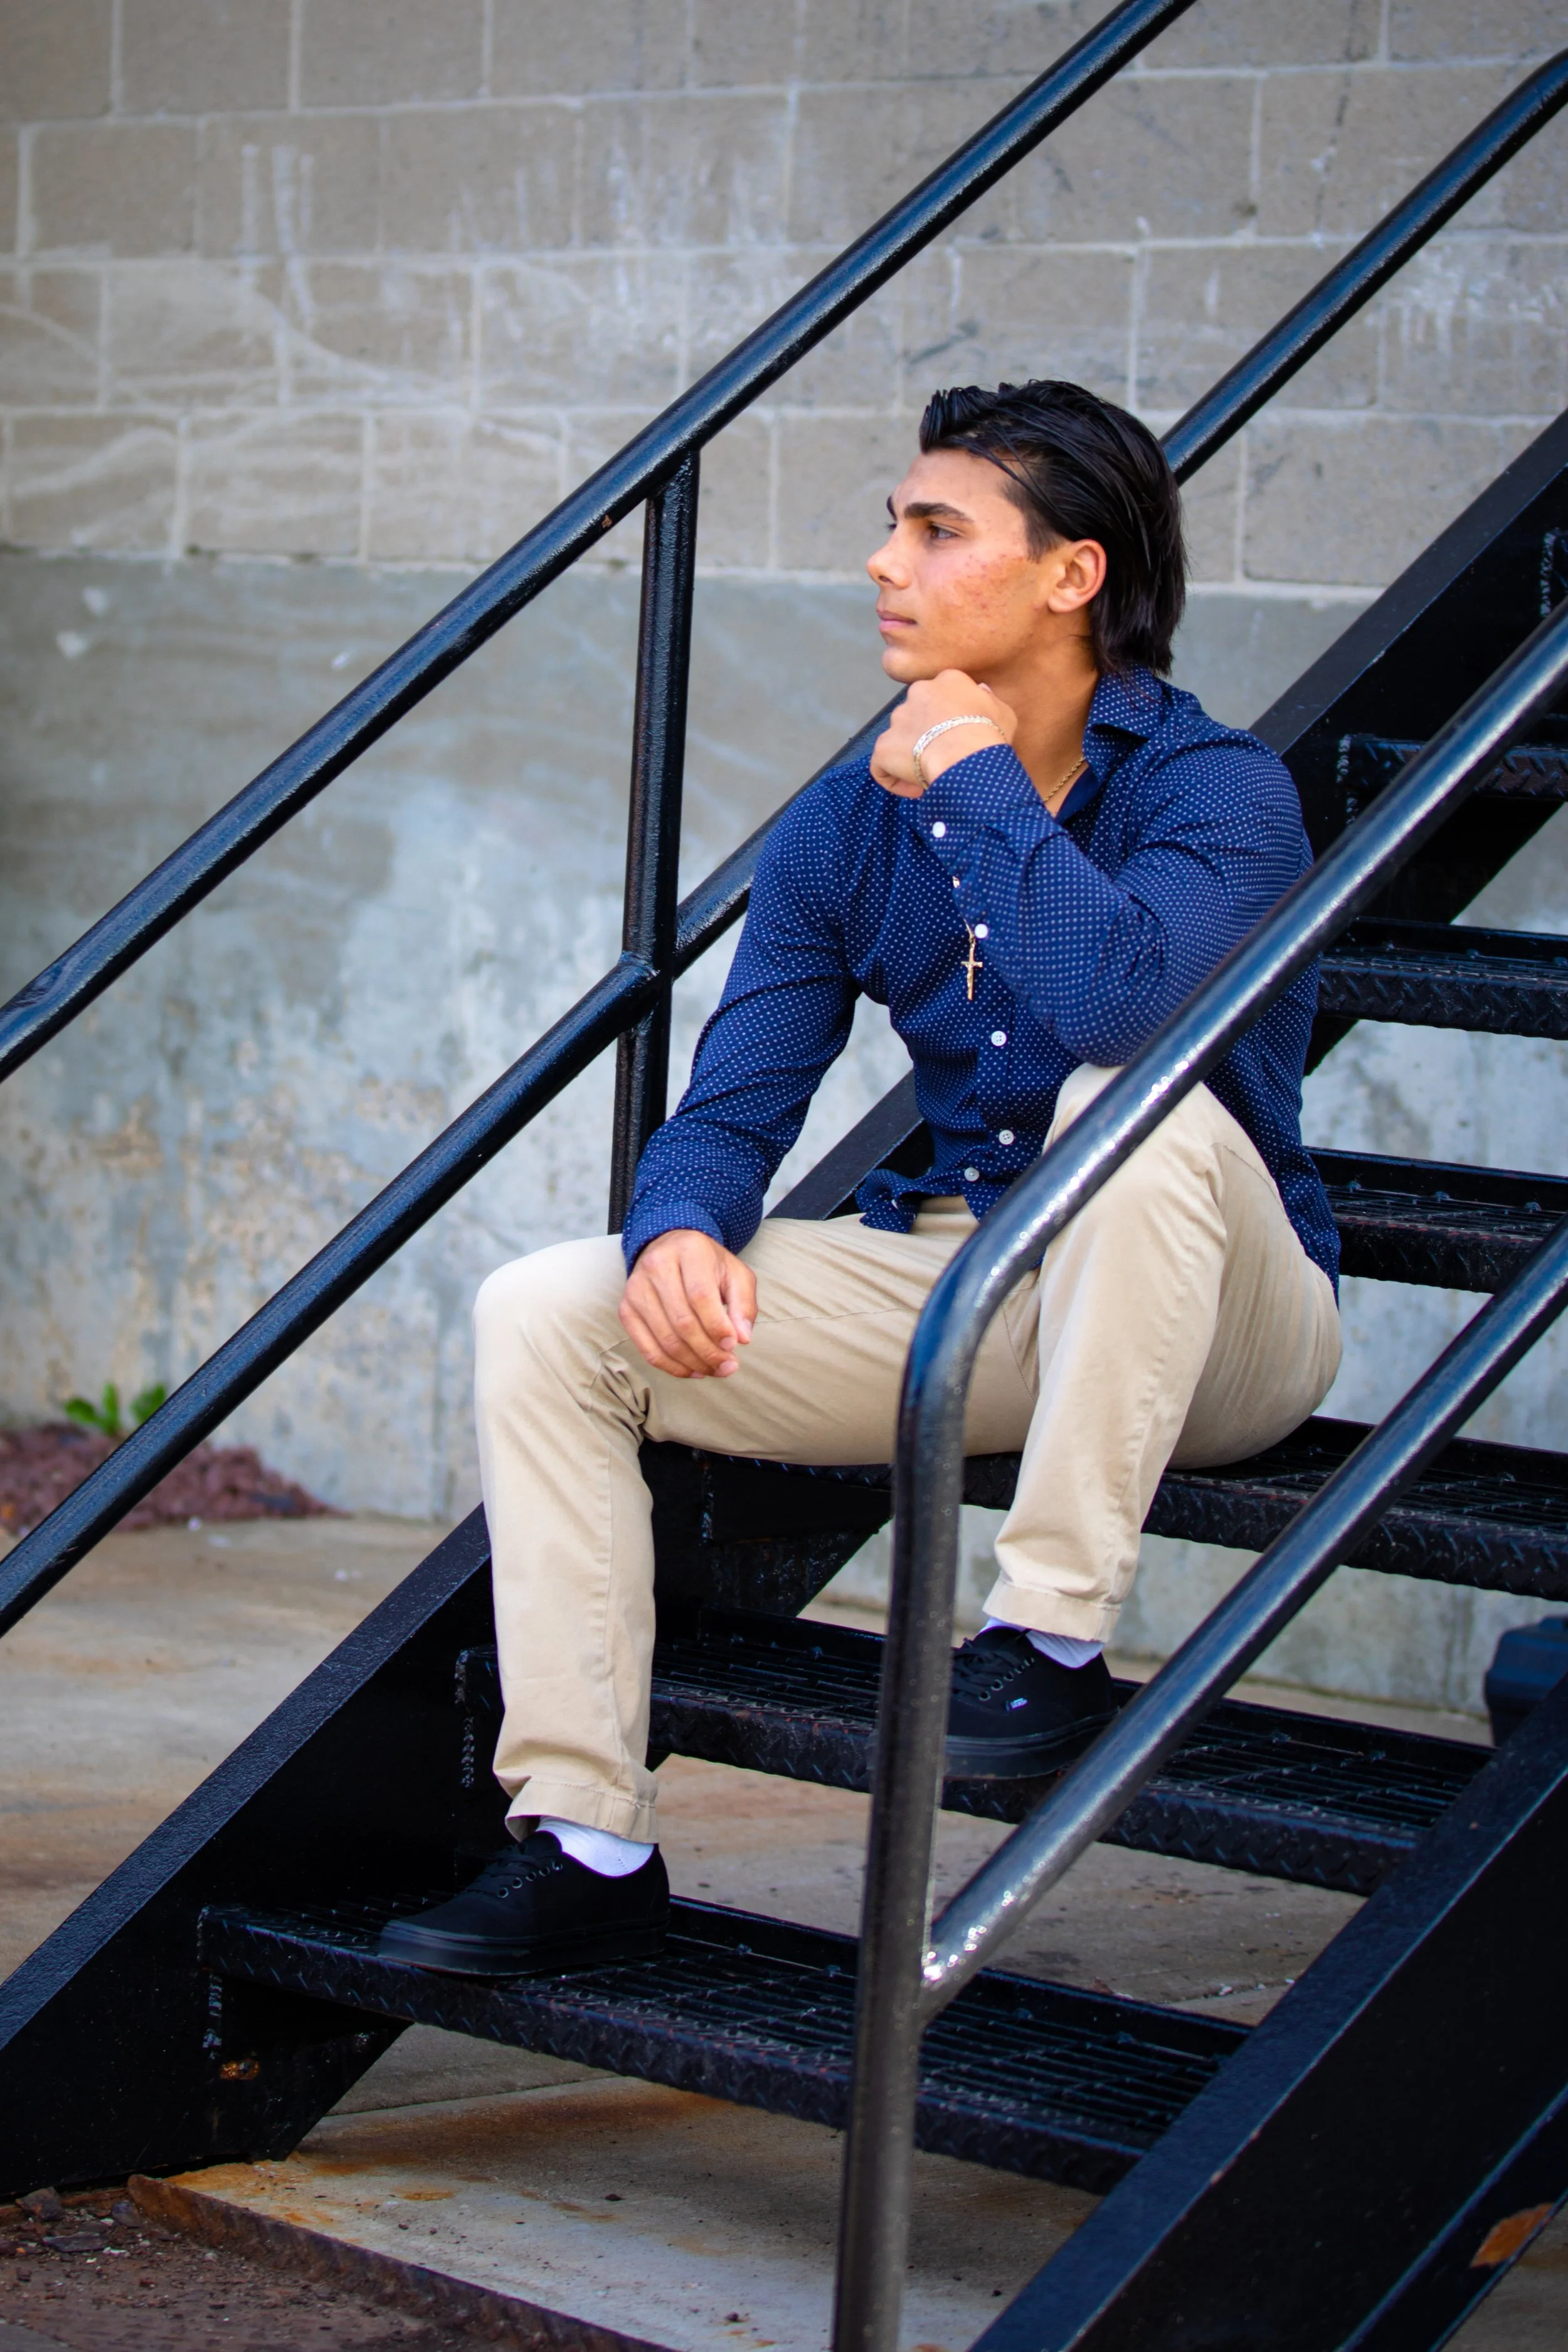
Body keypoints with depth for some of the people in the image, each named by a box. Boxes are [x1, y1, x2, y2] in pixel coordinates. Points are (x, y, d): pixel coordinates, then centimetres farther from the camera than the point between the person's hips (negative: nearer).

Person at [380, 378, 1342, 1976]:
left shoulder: (1215, 790, -15)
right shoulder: (850, 823, 3)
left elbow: (1113, 996, -37)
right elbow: (734, 1101, 1)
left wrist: (977, 778, -22)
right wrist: (681, 1228, -23)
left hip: (1212, 1322, -5)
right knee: (543, 1316, -9)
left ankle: (1051, 1637, -27)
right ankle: (585, 1849, -10)